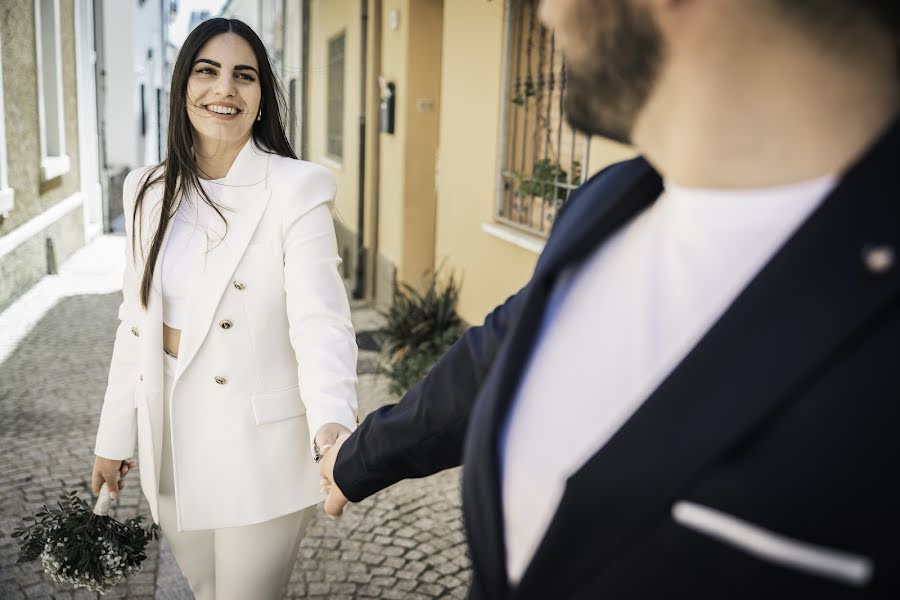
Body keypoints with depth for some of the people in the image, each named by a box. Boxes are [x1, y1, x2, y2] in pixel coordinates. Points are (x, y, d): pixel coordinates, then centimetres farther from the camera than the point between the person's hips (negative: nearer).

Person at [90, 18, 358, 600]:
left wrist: (332, 423, -39)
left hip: (260, 451, -5)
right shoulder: (150, 191, 3)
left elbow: (320, 323, -22)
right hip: (171, 447, 5)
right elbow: (137, 321, 8)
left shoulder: (297, 189, -13)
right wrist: (114, 438, 11)